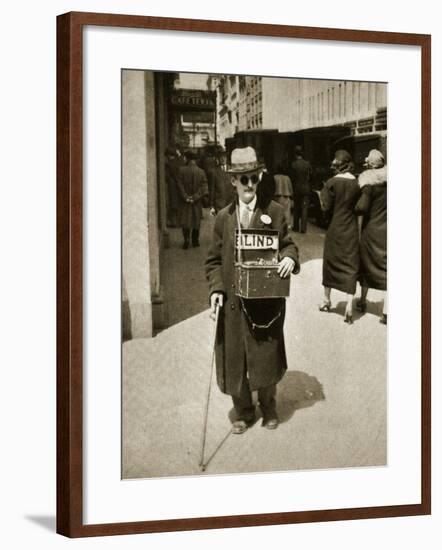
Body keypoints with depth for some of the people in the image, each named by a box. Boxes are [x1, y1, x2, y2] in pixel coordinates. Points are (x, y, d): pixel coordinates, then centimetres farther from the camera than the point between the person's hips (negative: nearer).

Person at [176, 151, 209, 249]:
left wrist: (185, 197, -9)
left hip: (185, 201, -1)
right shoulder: (201, 172, -5)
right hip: (197, 201, 1)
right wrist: (195, 197, -7)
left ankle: (186, 239, -14)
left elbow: (179, 184, -10)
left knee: (185, 220, 2)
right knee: (196, 221, 12)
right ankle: (195, 240, 17)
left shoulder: (182, 170, -8)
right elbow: (204, 186, -7)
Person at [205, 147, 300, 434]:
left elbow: (288, 244, 7)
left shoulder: (275, 212, -1)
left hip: (267, 299, -1)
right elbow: (215, 259, 7)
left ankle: (268, 406, 34)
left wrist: (290, 258, -16)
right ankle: (243, 411, 28)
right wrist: (216, 288, -8)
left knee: (267, 358, 9)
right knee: (234, 359, 8)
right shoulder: (224, 217, 3)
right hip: (233, 300, 1)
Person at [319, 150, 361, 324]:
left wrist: (322, 196, 7)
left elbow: (326, 207, -10)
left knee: (330, 263, 15)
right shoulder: (356, 183, -4)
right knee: (350, 266, 2)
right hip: (351, 230, 1)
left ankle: (326, 301, 28)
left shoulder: (332, 183, -11)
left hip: (334, 229, -1)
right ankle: (349, 305, -8)